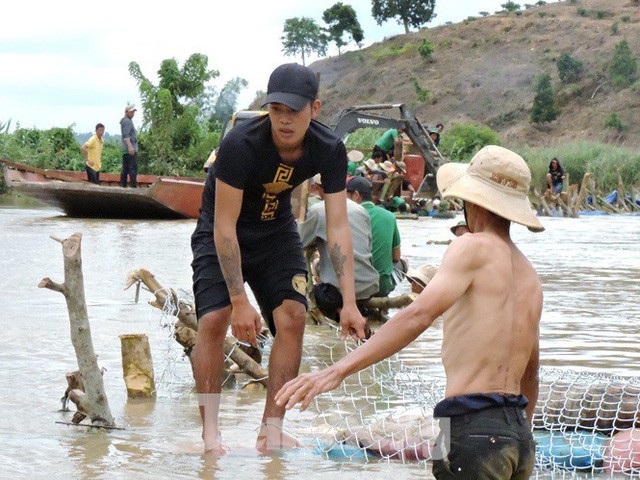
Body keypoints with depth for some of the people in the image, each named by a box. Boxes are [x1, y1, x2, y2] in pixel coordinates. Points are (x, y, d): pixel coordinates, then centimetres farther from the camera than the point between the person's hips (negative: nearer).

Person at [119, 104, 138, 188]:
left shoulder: (126, 120, 22)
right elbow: (126, 135, -20)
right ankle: (133, 186, -16)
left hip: (126, 150, 10)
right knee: (133, 168, -12)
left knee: (125, 168, 10)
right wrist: (130, 146, -29)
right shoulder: (127, 121, -10)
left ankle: (122, 185, 10)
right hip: (131, 149, -10)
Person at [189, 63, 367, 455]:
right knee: (214, 319, -20)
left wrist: (349, 303, -24)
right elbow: (225, 227, -30)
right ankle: (210, 434, -12)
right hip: (222, 234, -4)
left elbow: (338, 227, -17)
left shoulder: (330, 150, -20)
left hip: (277, 231, 4)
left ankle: (272, 430, -5)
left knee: (293, 317, -13)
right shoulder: (240, 144, -32)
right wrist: (240, 301, -32)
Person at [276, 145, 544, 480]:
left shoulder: (474, 247, -5)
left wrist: (339, 370, -26)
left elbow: (420, 314, -20)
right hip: (518, 434, 8)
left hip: (474, 428, -8)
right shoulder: (530, 277, 20)